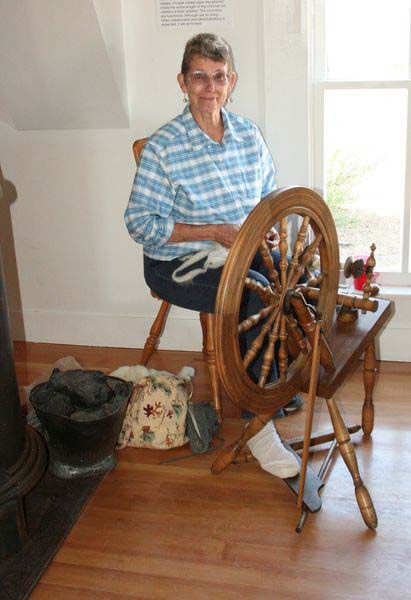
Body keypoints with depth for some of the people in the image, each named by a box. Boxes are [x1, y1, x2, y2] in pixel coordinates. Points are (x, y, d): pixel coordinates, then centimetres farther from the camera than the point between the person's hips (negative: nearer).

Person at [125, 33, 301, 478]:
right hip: (177, 265, -6)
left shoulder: (248, 134, 4)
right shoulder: (163, 148, -14)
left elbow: (270, 193, 16)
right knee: (257, 295, -28)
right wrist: (215, 232, -21)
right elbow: (140, 224, -16)